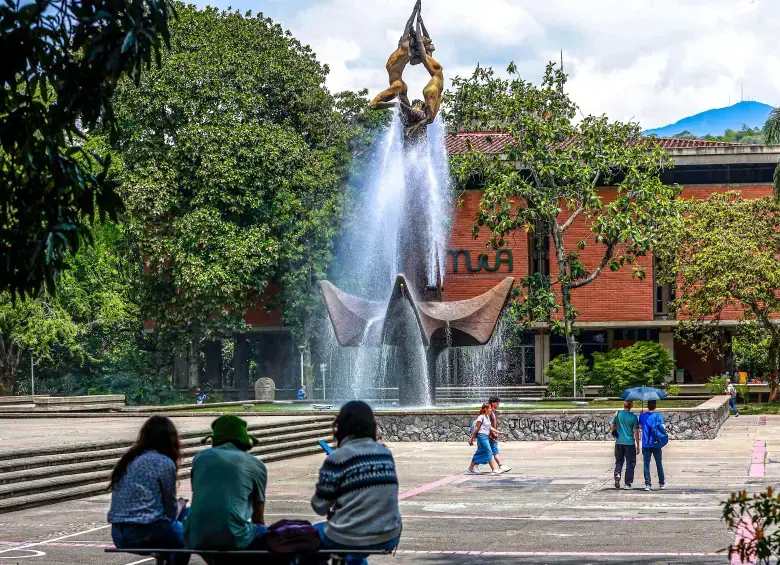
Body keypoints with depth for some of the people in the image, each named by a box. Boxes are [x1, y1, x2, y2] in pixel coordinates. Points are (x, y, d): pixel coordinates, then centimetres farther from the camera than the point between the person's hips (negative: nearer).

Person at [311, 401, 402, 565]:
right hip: (388, 539, 5)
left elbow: (320, 507, -8)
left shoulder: (338, 458, -12)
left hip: (348, 540, -5)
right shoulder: (385, 453, 3)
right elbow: (379, 496, 8)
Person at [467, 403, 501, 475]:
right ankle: (494, 470, -11)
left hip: (486, 437, 9)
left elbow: (490, 427, 18)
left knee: (481, 453, 11)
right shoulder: (481, 417, -11)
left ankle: (471, 468, 19)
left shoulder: (487, 417, 15)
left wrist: (497, 431, 9)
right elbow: (476, 428, -10)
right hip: (482, 436, -9)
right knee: (489, 452, -10)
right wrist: (471, 438, -9)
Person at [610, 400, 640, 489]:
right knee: (630, 463, 8)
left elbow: (612, 427, 3)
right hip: (630, 442, -2)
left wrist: (614, 433, 24)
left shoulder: (618, 413, -2)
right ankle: (628, 483, 5)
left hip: (619, 442, 2)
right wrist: (638, 446, 2)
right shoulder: (633, 417, -7)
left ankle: (617, 474, -11)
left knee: (619, 461, 16)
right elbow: (636, 432, -5)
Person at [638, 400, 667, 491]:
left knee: (646, 464, 4)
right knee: (659, 464, 11)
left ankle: (647, 484, -1)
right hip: (656, 444, -1)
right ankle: (662, 483, 19)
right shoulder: (659, 416, -7)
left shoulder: (642, 416, -2)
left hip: (646, 445, 1)